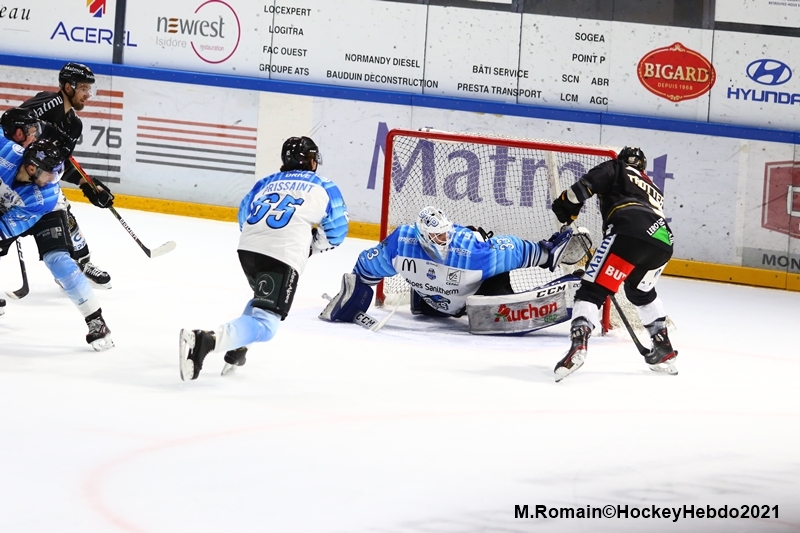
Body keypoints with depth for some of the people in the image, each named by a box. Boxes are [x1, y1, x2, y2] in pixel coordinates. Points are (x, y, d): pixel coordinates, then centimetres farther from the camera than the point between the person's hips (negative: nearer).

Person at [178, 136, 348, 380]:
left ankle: (236, 350, 21)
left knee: (264, 299, 36)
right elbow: (335, 233, 15)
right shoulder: (324, 188, 14)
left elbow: (244, 216, 29)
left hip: (247, 248, 6)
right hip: (284, 257, -6)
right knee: (264, 325, -12)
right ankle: (205, 341, -36)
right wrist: (308, 246, 29)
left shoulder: (267, 182, 25)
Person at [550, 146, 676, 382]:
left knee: (592, 289, -8)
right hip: (663, 242, 6)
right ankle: (663, 351, 34)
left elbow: (588, 184, 5)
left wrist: (566, 206, 14)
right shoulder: (654, 189, 42)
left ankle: (578, 345, -30)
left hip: (631, 231, -6)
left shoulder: (616, 168, 24)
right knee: (640, 291, 34)